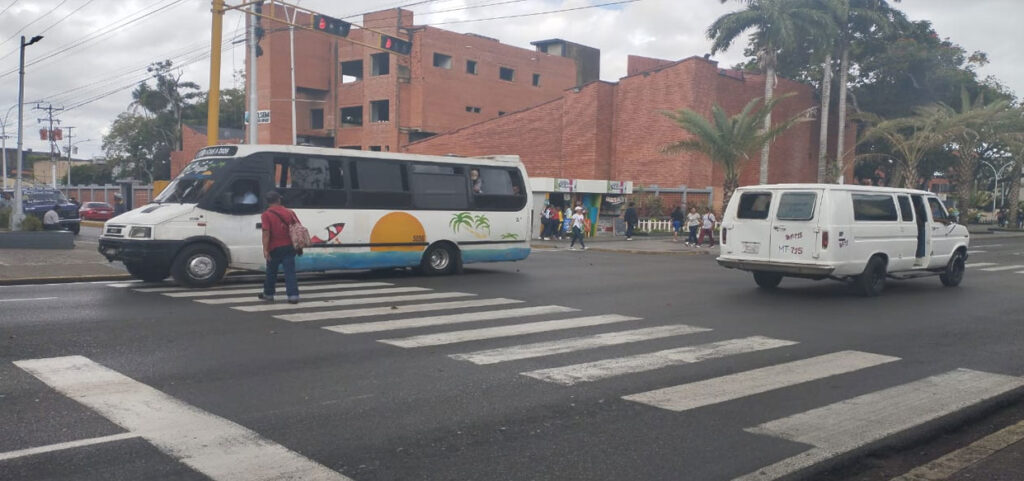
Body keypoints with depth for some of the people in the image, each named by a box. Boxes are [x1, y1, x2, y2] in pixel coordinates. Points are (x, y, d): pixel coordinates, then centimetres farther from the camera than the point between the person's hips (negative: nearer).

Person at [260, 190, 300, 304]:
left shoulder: (266, 215, -7)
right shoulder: (289, 212, 6)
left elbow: (266, 233, -16)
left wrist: (265, 249, -18)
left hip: (275, 248, -3)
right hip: (289, 247, 3)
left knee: (271, 272, 14)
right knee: (290, 272, 1)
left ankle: (268, 294, 27)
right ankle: (293, 296, -7)